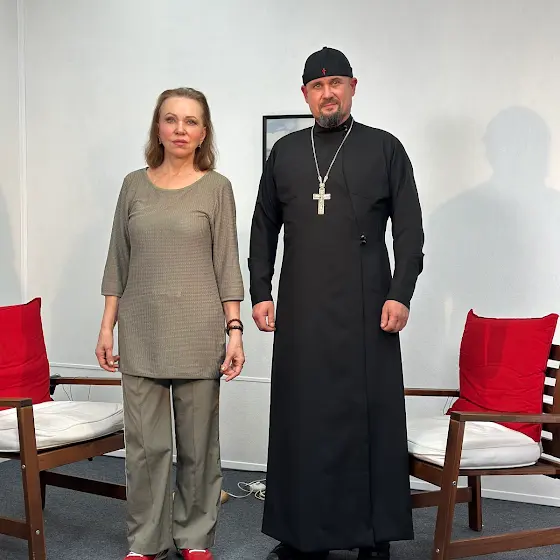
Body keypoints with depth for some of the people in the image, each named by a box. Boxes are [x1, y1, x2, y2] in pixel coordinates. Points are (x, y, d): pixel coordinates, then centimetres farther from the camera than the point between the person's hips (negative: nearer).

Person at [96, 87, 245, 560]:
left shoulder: (216, 187, 1)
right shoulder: (134, 184, 7)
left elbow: (227, 264, -1)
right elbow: (118, 263, 9)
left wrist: (234, 330, -7)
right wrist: (107, 327, 5)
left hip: (197, 334, -2)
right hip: (141, 333, 2)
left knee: (198, 443, 7)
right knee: (145, 444, 5)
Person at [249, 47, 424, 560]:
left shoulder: (384, 148, 6)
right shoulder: (285, 152, 13)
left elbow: (409, 228, 1)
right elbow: (264, 228, 14)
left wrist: (400, 294, -8)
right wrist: (261, 293, 6)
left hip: (366, 310, -2)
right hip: (301, 311, 3)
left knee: (369, 416, 1)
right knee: (303, 418, 5)